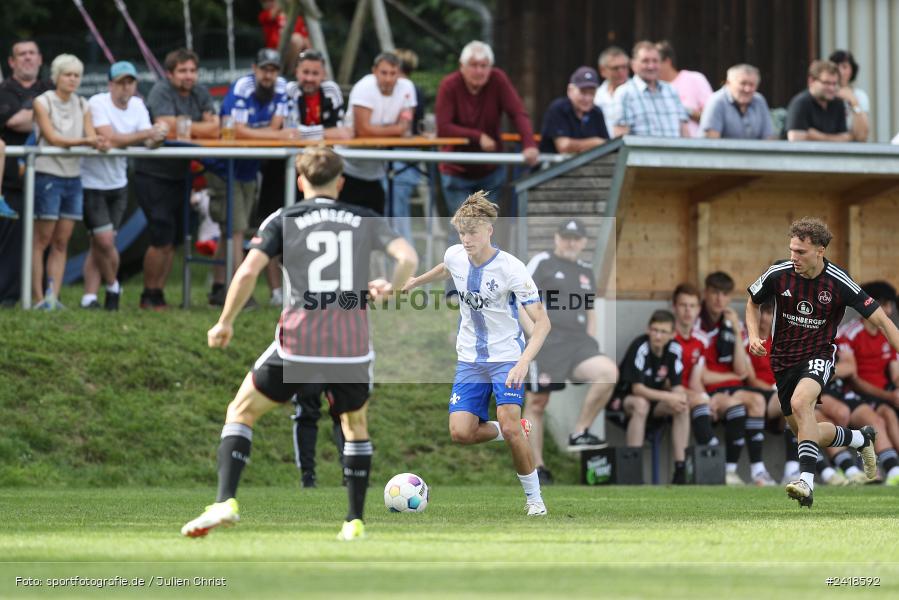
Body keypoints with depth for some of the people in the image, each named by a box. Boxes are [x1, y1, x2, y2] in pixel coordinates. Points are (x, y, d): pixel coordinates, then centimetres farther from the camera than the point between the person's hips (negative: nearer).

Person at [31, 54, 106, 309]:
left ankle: (53, 296, 3)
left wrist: (99, 143, -22)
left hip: (73, 177, 5)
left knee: (61, 242, 3)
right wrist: (85, 141, -24)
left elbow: (91, 136, 2)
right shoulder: (43, 103, -2)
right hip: (48, 175, -5)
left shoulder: (82, 106, 13)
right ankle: (38, 298, -5)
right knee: (42, 240, -5)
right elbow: (52, 137, -13)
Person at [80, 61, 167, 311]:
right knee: (105, 240, -10)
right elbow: (110, 139, -27)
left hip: (117, 184, 6)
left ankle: (89, 297, 11)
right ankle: (112, 286, 14)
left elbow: (148, 143, -5)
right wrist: (147, 133, -29)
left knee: (100, 244, 6)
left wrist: (157, 138, -29)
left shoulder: (137, 105, 4)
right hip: (92, 184, -6)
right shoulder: (98, 103, -16)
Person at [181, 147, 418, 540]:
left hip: (298, 344, -2)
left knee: (241, 413, 14)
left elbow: (248, 271, -7)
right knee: (356, 427, 26)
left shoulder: (283, 221, 4)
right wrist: (391, 288, 19)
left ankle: (225, 502, -4)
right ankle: (355, 521, 19)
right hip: (352, 346, 2)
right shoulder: (364, 220, 9)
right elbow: (408, 258, -2)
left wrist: (225, 323, 4)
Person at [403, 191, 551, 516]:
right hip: (470, 359, 5)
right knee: (460, 432, -11)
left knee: (509, 427, -22)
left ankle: (534, 498, -4)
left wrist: (524, 361, -37)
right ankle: (516, 431, 20)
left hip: (506, 357, -5)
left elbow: (541, 321, -23)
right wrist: (417, 281, 40)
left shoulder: (511, 269, -21)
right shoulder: (455, 256, -5)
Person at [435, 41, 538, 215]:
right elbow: (443, 128, -21)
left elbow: (518, 114, -19)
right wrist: (478, 136, -27)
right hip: (457, 173, -2)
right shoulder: (449, 85, -15)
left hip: (491, 173, 2)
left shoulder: (498, 79, -10)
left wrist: (530, 145, -36)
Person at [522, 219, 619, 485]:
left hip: (578, 343, 4)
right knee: (536, 403, -3)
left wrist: (591, 342, 16)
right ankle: (537, 466, 7)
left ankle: (580, 433, -10)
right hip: (547, 343, -4)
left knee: (609, 371, -22)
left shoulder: (586, 272, 22)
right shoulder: (542, 263, 4)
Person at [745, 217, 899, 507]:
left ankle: (807, 482, -39)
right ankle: (861, 438, 40)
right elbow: (753, 301, 11)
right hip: (784, 359, 5)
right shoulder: (778, 274, -10)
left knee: (800, 402, -35)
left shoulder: (839, 283, -18)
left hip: (818, 355, -5)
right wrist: (753, 336, -5)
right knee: (806, 432, 10)